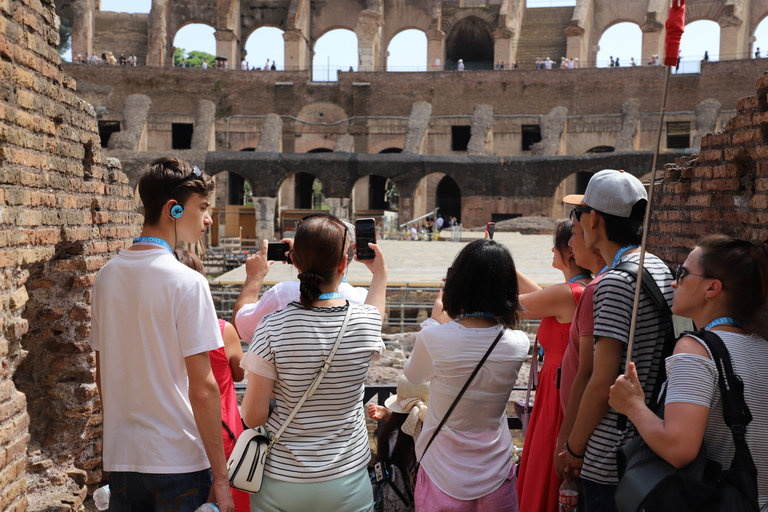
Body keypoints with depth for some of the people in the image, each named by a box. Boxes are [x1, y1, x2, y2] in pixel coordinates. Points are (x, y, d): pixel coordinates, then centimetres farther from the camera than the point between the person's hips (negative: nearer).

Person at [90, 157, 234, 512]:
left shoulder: (106, 276, 4)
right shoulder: (187, 282, -16)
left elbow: (103, 374, 11)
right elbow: (202, 389, -17)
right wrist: (220, 476, -11)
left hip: (120, 457, 6)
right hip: (178, 460, -6)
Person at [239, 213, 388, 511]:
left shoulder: (273, 329, -18)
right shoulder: (366, 321, -12)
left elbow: (253, 417, -11)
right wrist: (380, 275, 25)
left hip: (281, 483, -1)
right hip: (347, 481, 1)